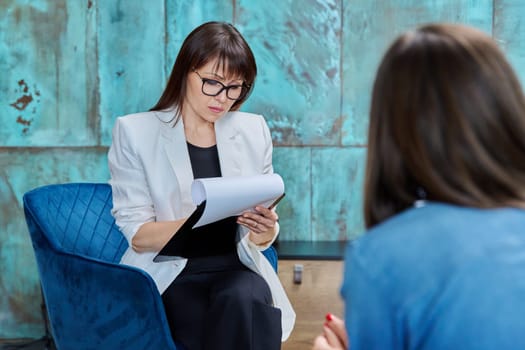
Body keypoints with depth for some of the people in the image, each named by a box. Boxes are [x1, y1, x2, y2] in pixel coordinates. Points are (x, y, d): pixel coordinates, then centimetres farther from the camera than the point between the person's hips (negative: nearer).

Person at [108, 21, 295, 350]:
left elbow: (259, 240, 9)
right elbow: (138, 235, -8)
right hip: (170, 276, -3)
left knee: (243, 301, -32)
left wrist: (264, 230, -15)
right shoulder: (135, 131, -3)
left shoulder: (254, 130, 8)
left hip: (235, 269, 3)